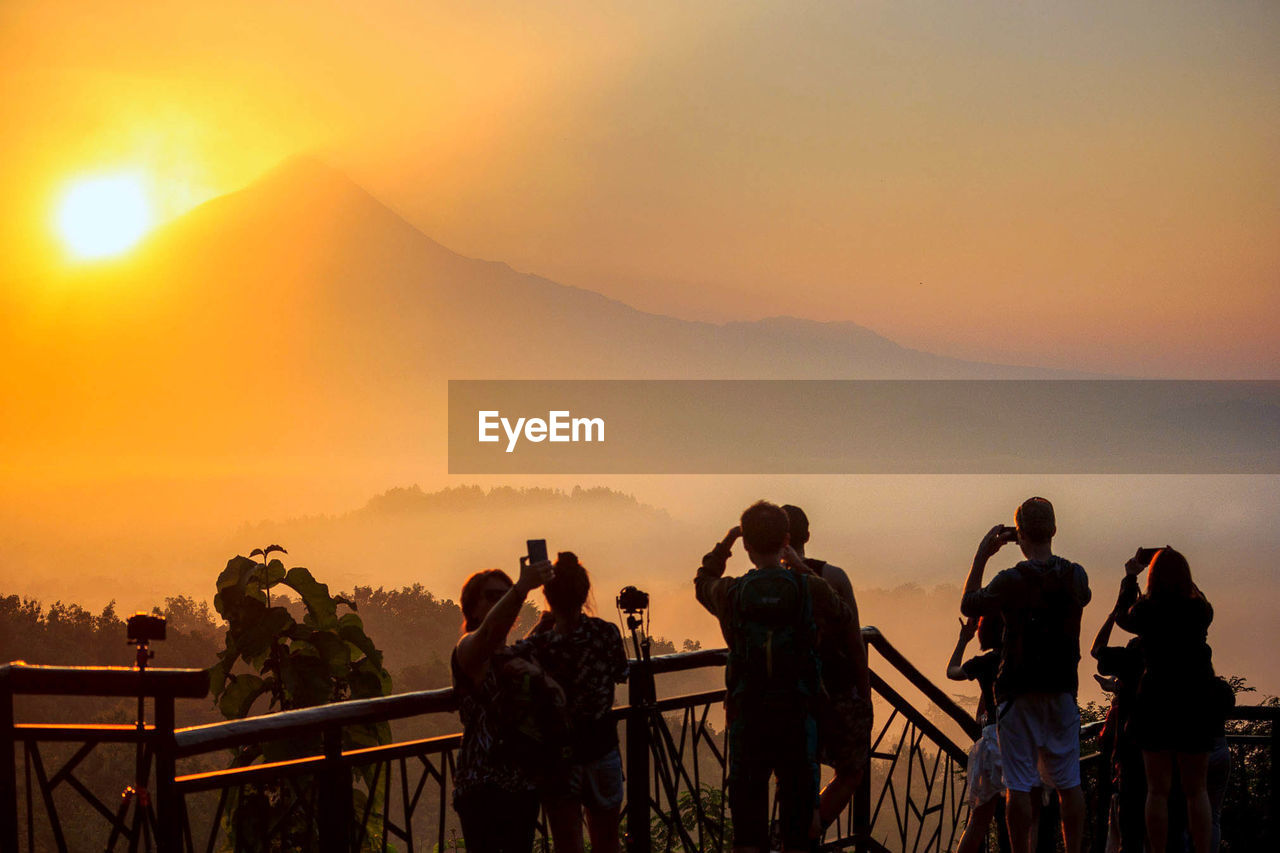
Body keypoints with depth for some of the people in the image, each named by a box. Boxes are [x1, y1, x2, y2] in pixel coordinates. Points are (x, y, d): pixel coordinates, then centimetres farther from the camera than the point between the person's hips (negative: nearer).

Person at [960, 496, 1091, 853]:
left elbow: (968, 605, 1)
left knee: (1018, 784, -1)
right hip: (1063, 690, 4)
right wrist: (1042, 555, 20)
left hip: (1020, 693, -4)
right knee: (1068, 782, 10)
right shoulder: (1076, 576, -1)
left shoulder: (1012, 580, -13)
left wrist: (982, 555, 6)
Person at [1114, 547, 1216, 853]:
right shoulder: (1200, 611, -4)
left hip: (1155, 704, -1)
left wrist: (1130, 577, 29)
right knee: (1196, 791, 6)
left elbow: (1122, 617, 17)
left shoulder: (1145, 611, -6)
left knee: (1158, 791, 3)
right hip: (1196, 704, 1)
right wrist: (1177, 568, 28)